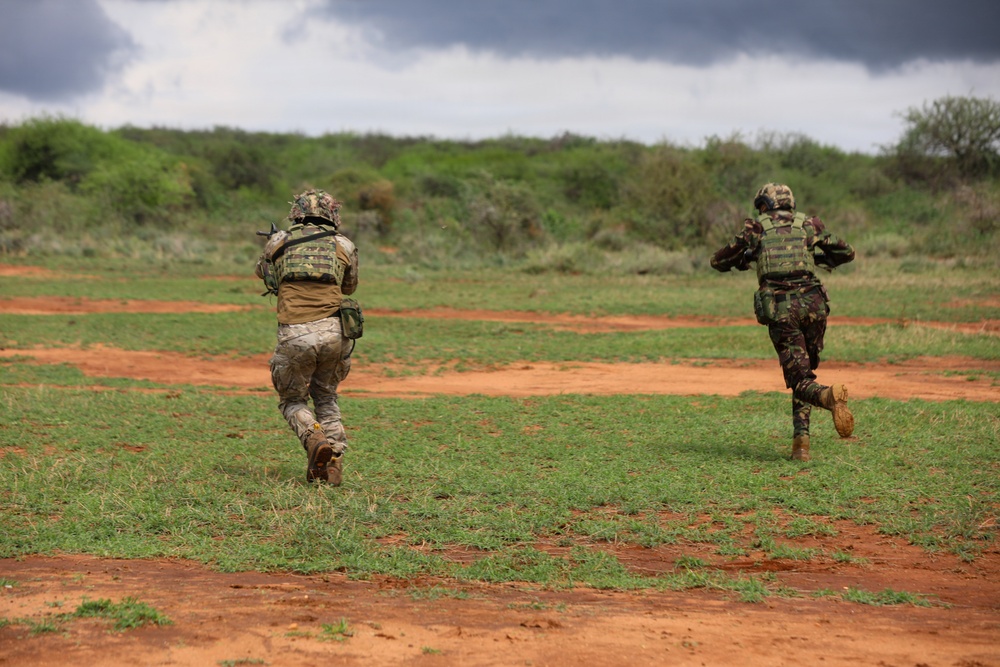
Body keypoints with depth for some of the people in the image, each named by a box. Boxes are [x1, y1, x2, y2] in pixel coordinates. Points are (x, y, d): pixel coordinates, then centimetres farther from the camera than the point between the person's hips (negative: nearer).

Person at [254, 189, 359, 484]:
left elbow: (261, 270, 33)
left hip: (295, 335, -2)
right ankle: (334, 462, 10)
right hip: (333, 332, 2)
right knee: (326, 398, 23)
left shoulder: (278, 242, 11)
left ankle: (315, 440, -13)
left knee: (292, 401, 16)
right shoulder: (343, 245, 12)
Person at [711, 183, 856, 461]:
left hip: (779, 308, -2)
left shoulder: (756, 228, 13)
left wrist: (742, 260, 38)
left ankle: (830, 396, -36)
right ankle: (801, 439, 7)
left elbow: (718, 261, 18)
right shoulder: (808, 225, 17)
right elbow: (847, 252, 25)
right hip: (812, 303, 2)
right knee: (806, 370, 19)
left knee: (800, 380, -1)